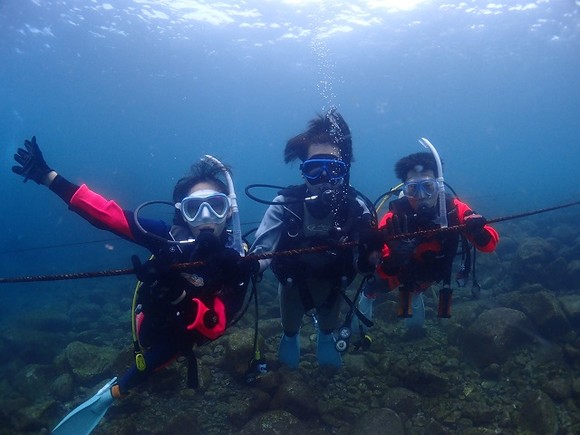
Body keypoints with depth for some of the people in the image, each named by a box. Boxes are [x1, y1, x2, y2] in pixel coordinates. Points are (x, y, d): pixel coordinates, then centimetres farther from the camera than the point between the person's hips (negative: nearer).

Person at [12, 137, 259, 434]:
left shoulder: (236, 263, -30)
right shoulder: (171, 235, -28)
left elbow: (214, 326, -36)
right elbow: (109, 214, -27)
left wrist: (179, 296, -53)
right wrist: (47, 176, -29)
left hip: (189, 329, -2)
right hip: (155, 321, 2)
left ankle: (115, 392, 8)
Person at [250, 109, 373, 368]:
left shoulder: (354, 208, -27)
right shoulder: (285, 205, -32)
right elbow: (261, 251, -39)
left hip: (331, 284, 1)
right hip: (294, 282, -1)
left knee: (328, 325, 31)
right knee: (290, 326, 28)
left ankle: (325, 336, 70)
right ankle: (290, 336, 66)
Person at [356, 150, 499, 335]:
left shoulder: (453, 209, -34)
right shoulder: (394, 217, -40)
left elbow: (489, 243, -35)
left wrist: (479, 232, -58)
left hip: (428, 273, 3)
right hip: (396, 271, -2)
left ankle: (416, 293, 71)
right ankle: (367, 296, 58)